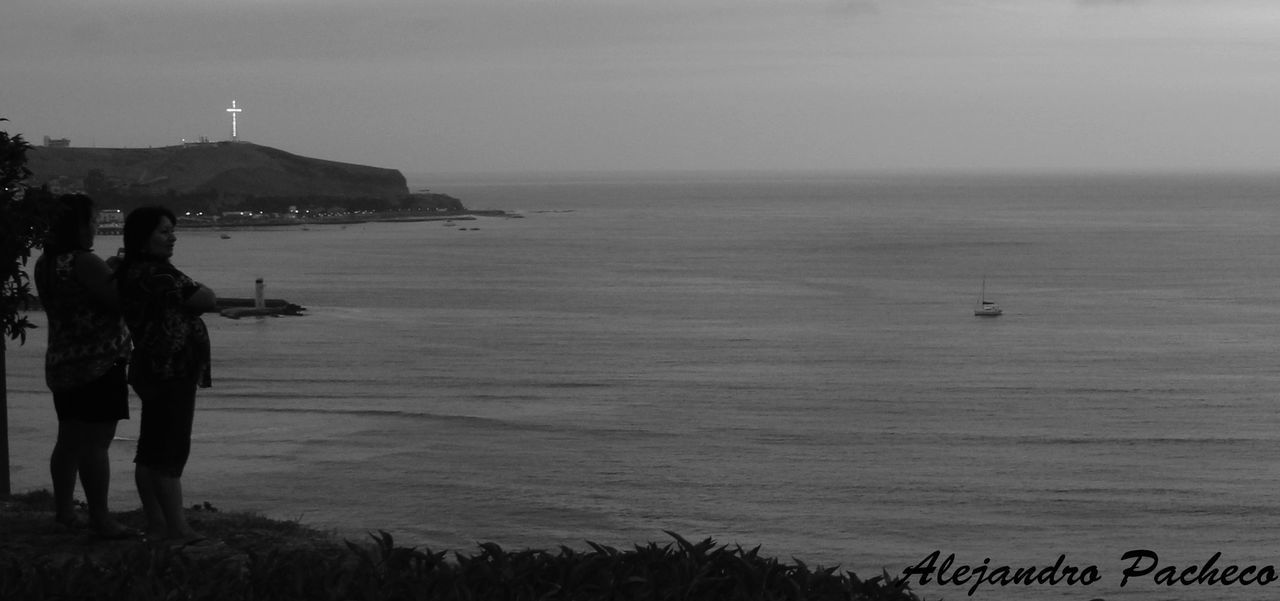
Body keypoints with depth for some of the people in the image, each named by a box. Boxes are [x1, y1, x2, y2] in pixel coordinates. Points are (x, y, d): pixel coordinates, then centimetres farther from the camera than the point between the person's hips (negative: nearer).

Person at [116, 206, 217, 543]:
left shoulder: (130, 273, 14)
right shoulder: (155, 272, -17)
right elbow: (208, 302, -15)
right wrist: (196, 289, 5)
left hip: (153, 371, 10)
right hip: (171, 371, -10)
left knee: (152, 452, 11)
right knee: (171, 452, -10)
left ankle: (156, 527, 15)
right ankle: (177, 529, -10)